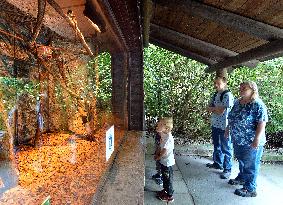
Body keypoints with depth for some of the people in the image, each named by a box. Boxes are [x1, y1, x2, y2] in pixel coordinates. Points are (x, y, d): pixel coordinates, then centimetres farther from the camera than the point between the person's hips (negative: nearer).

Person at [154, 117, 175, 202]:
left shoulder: (168, 138, -30)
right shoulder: (163, 135, -1)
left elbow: (164, 151, -26)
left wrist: (158, 157, -11)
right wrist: (157, 154, 1)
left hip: (167, 162, -9)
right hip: (163, 161, 9)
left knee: (168, 179, 9)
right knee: (164, 177, 25)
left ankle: (169, 196, 25)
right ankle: (165, 190, 45)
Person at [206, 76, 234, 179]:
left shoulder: (228, 95, -16)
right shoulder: (215, 95, 11)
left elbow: (221, 111, -21)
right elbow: (208, 108, 6)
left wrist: (213, 108, -4)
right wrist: (217, 108, -12)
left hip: (224, 126, -8)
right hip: (215, 124, 8)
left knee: (226, 148, 3)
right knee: (216, 146, 21)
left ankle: (227, 169, 14)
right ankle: (217, 163, 37)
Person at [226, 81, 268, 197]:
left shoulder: (258, 105, -17)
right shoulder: (237, 103, 7)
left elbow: (262, 123, -22)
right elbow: (232, 119, 18)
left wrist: (257, 138, -25)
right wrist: (228, 129, 20)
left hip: (251, 143, -8)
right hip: (237, 140, 8)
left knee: (250, 166, 5)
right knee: (241, 161, 24)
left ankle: (250, 189, 18)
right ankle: (242, 178, 45)